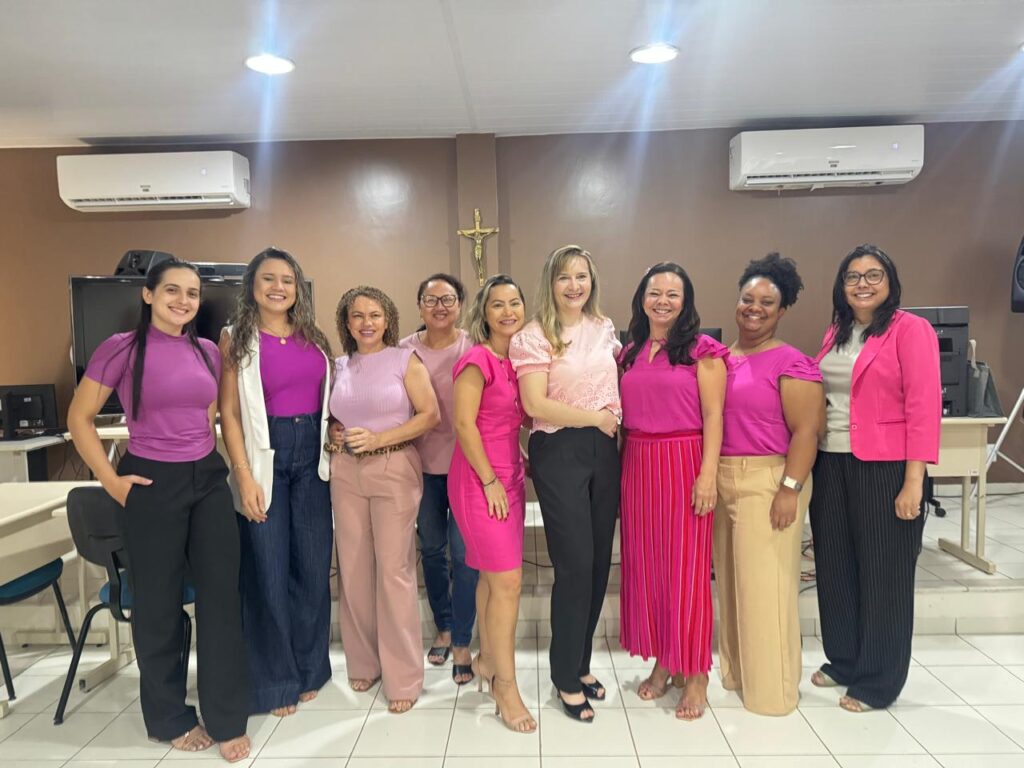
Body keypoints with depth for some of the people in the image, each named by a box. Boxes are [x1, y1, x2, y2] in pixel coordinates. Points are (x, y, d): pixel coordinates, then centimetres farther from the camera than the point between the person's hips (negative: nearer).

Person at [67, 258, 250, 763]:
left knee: (221, 596, 6)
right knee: (157, 603, 10)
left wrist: (208, 461, 13)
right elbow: (79, 419, -3)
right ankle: (171, 718, 31)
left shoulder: (208, 352, 6)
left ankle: (227, 719, 21)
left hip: (209, 480, 4)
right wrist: (111, 480, -8)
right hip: (152, 485, -4)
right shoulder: (122, 348, -8)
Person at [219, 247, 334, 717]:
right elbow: (229, 413, -6)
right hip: (265, 456, -3)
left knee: (314, 566, 9)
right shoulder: (237, 339, -1)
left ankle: (309, 669, 28)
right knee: (268, 571, 3)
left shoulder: (313, 338, 10)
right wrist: (245, 477, -13)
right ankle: (274, 680, 21)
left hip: (312, 454, 4)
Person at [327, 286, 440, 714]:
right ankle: (363, 662, 26)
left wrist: (378, 439, -15)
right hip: (346, 472, 4)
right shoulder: (340, 366, 12)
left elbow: (430, 415, -7)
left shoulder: (405, 360, 0)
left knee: (394, 569, -5)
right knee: (353, 568, 8)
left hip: (394, 468, -4)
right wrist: (333, 436, -1)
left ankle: (403, 678, 8)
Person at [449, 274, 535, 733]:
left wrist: (520, 470, 9)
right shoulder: (477, 359, -13)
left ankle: (487, 659, 33)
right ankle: (505, 686, 9)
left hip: (510, 475, 7)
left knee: (492, 575, 17)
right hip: (480, 478, -7)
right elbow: (464, 424, -16)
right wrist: (490, 481, -15)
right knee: (507, 580, -5)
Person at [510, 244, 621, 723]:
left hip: (604, 450, 6)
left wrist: (618, 420, 10)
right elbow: (535, 404, -16)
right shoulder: (535, 336, -8)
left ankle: (581, 664, 31)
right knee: (575, 565, -2)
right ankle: (566, 679, 18)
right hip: (559, 453, -6)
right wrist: (597, 417, -10)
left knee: (600, 562, 11)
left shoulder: (604, 327, 10)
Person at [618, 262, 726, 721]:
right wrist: (617, 470, 7)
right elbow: (623, 416, 13)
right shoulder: (630, 353, 12)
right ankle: (662, 663, 27)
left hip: (684, 464, -5)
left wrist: (708, 473, -16)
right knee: (644, 564, 10)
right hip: (637, 465, 5)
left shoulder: (701, 350, -2)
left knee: (686, 566, 1)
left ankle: (695, 674, 17)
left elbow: (713, 415, -8)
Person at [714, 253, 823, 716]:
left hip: (768, 481, -7)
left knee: (764, 585, 0)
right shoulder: (719, 359, 10)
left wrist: (790, 488, -18)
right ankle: (735, 673, 33)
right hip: (722, 482, 7)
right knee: (730, 580, 16)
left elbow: (805, 431, -12)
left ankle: (771, 690, 17)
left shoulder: (790, 363, -8)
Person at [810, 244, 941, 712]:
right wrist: (817, 461, 8)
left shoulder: (910, 330, -6)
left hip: (883, 469, -6)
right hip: (831, 465, 6)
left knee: (883, 574, 6)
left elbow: (923, 408, -12)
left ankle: (878, 681, 22)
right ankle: (843, 660, 33)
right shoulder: (836, 332, 12)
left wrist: (913, 482, -17)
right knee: (835, 567, 14)